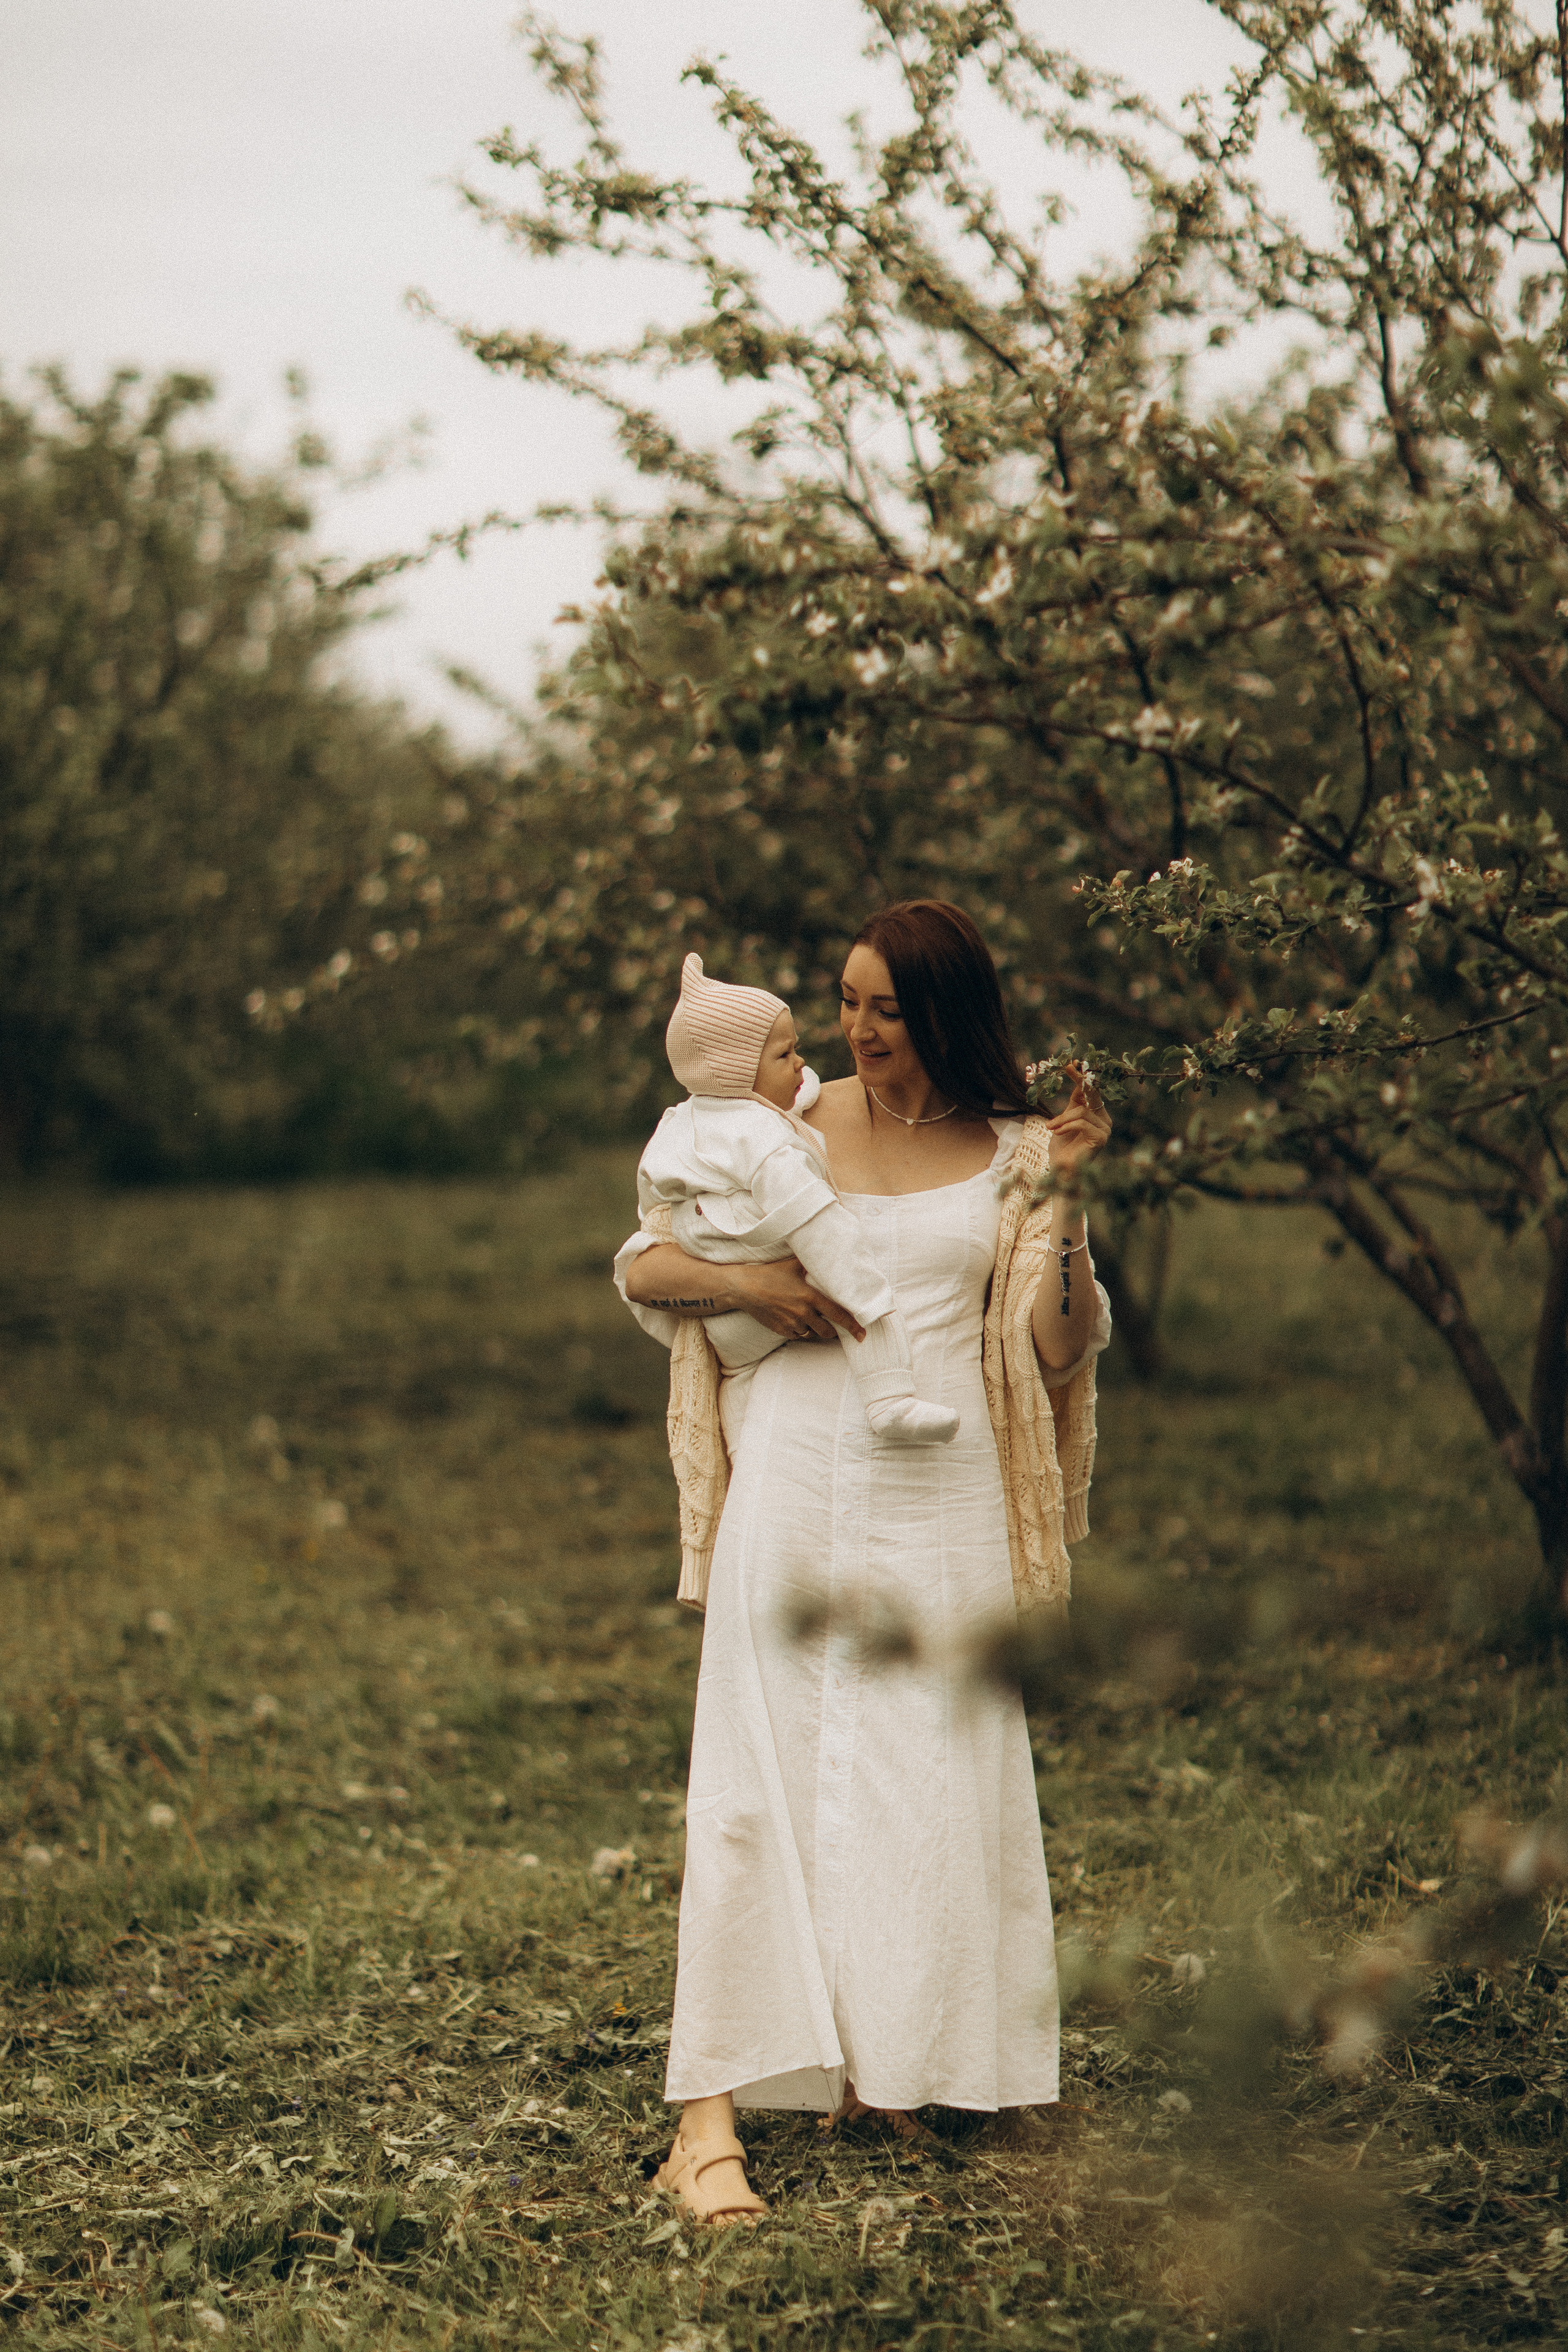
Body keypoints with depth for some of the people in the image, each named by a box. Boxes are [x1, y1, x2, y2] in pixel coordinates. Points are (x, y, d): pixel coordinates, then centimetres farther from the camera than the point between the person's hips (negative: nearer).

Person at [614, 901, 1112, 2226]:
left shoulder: (1010, 1155, 6)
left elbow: (1058, 1352, 0)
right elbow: (641, 1267, 9)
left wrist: (1061, 1196, -10)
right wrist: (747, 1286, -9)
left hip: (945, 1501, 1)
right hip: (798, 1482, -1)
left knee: (935, 1790, 3)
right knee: (765, 1784, -6)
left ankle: (887, 2077, 20)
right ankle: (709, 2114, -7)